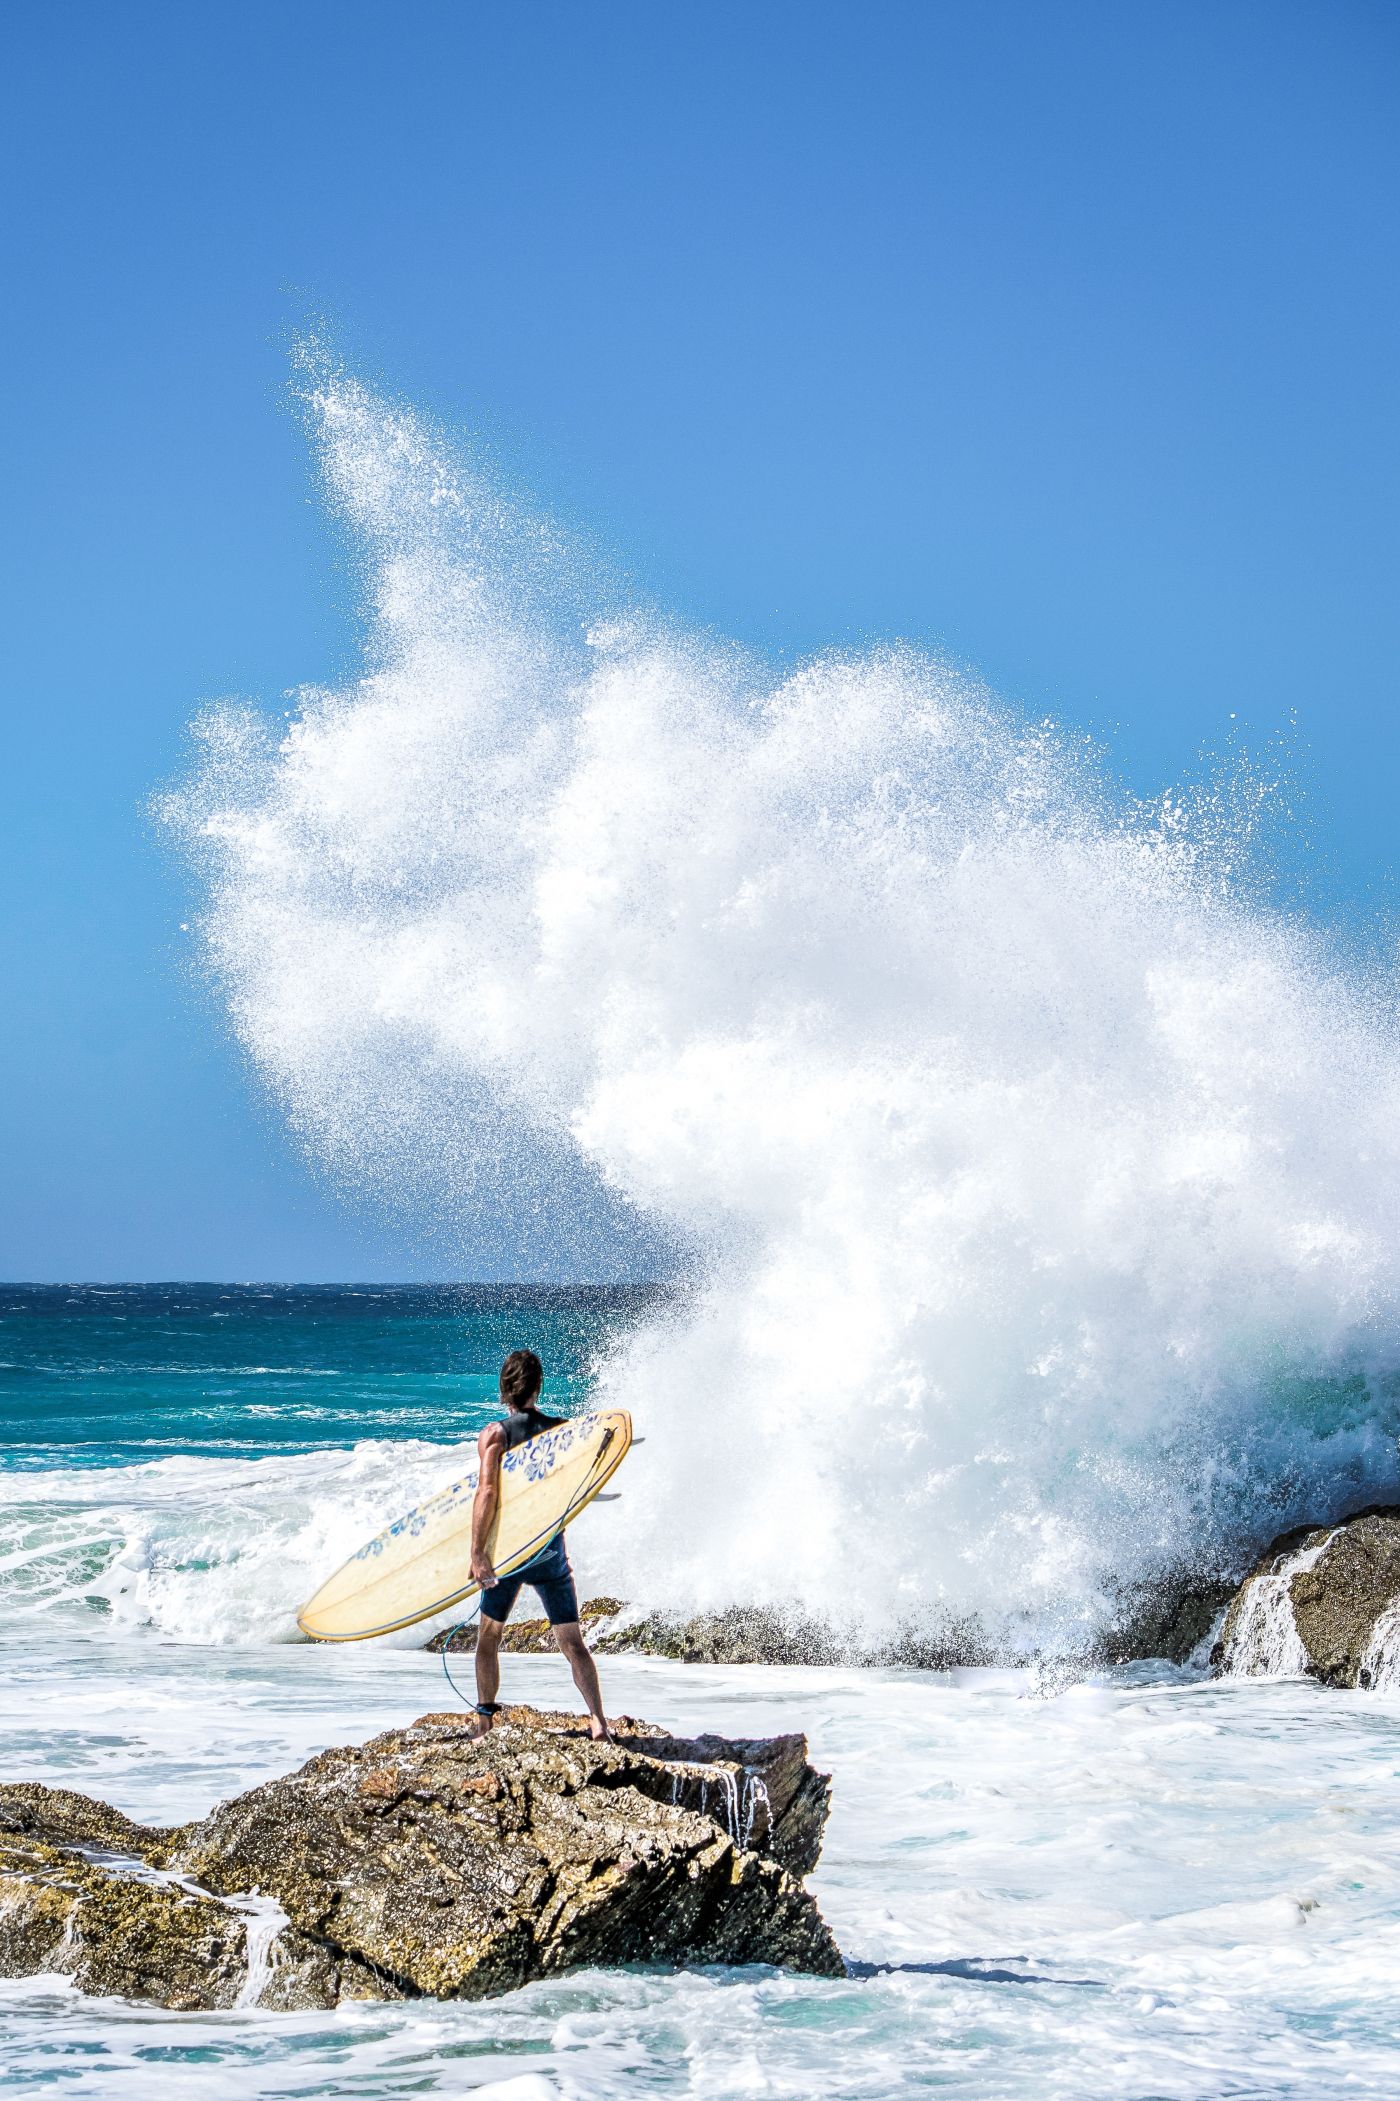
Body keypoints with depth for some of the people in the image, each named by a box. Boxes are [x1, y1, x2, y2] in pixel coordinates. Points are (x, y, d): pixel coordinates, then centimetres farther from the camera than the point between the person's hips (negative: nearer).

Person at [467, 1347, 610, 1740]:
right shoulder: (560, 1429, 0)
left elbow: (487, 1492, -19)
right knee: (573, 1642, 2)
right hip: (551, 1547, 2)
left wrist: (477, 1553, -22)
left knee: (488, 1638, 17)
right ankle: (598, 1719, -11)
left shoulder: (494, 1434, -8)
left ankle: (485, 1720, 17)